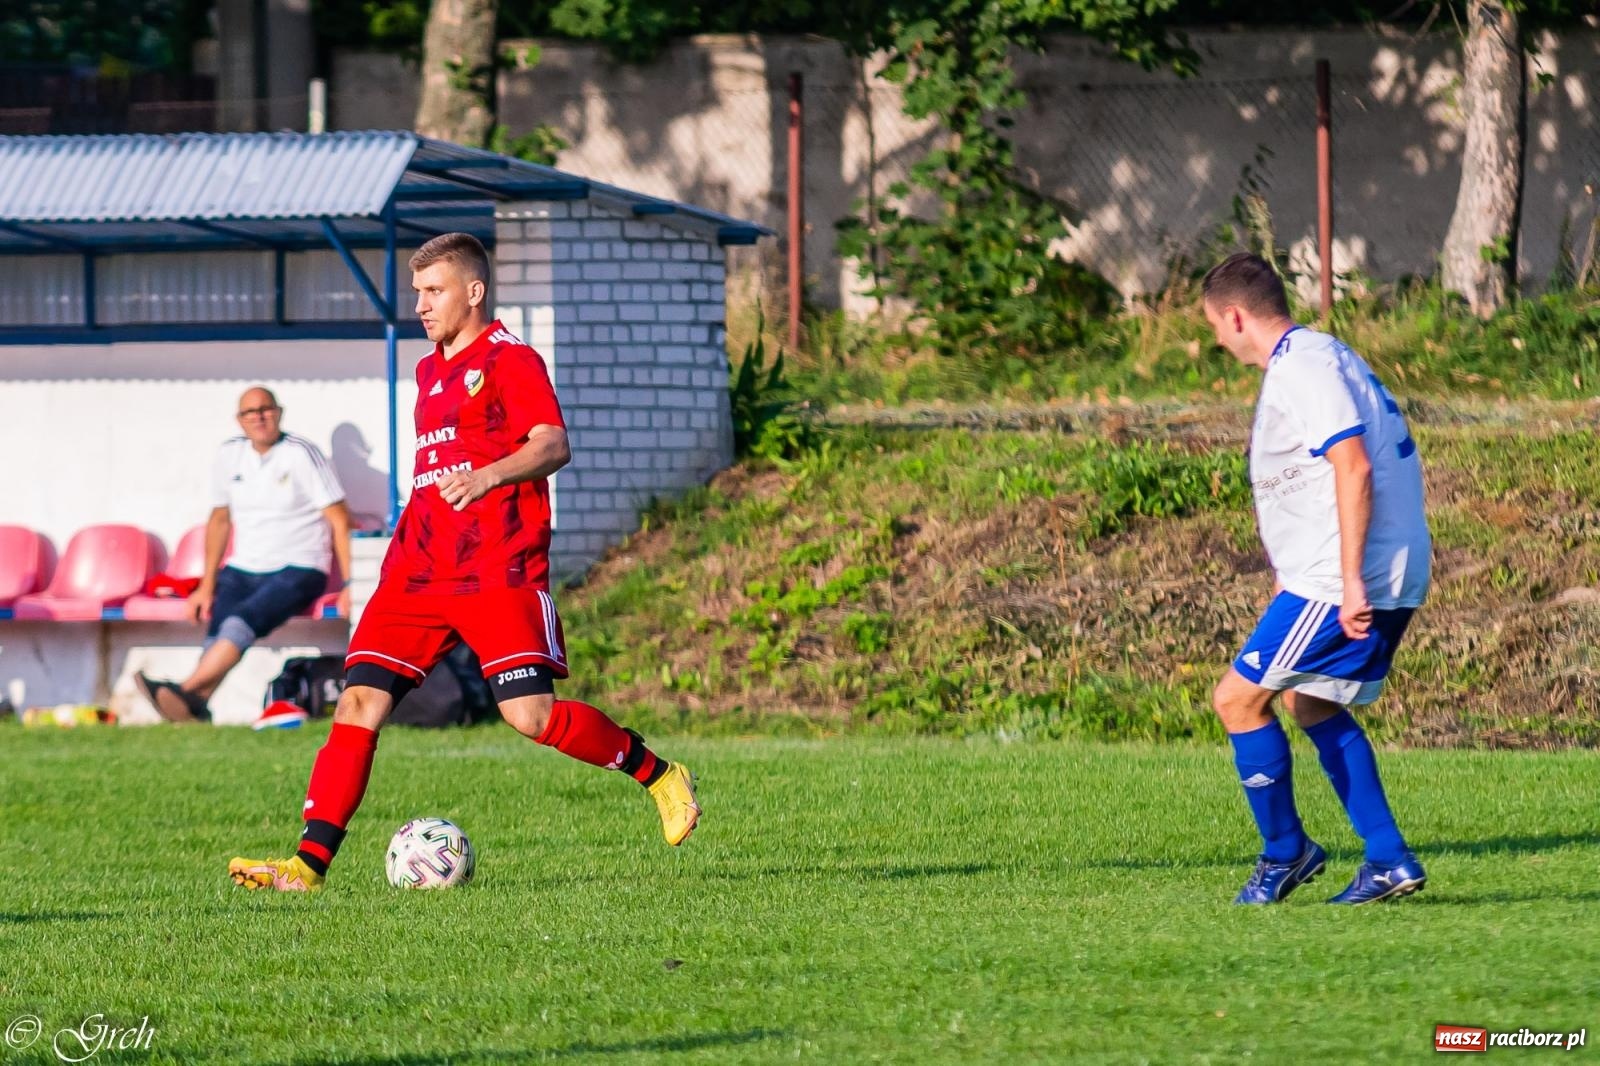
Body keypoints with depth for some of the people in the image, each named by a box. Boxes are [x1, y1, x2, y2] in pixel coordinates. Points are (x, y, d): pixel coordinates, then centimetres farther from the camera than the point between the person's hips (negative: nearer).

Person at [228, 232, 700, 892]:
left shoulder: (509, 359, -3)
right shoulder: (430, 372, 22)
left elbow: (552, 446, -18)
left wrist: (489, 475, -35)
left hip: (499, 572, -7)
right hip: (420, 575, 7)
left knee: (531, 716, -16)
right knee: (360, 702, -7)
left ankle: (660, 777, 7)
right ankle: (309, 864, -11)